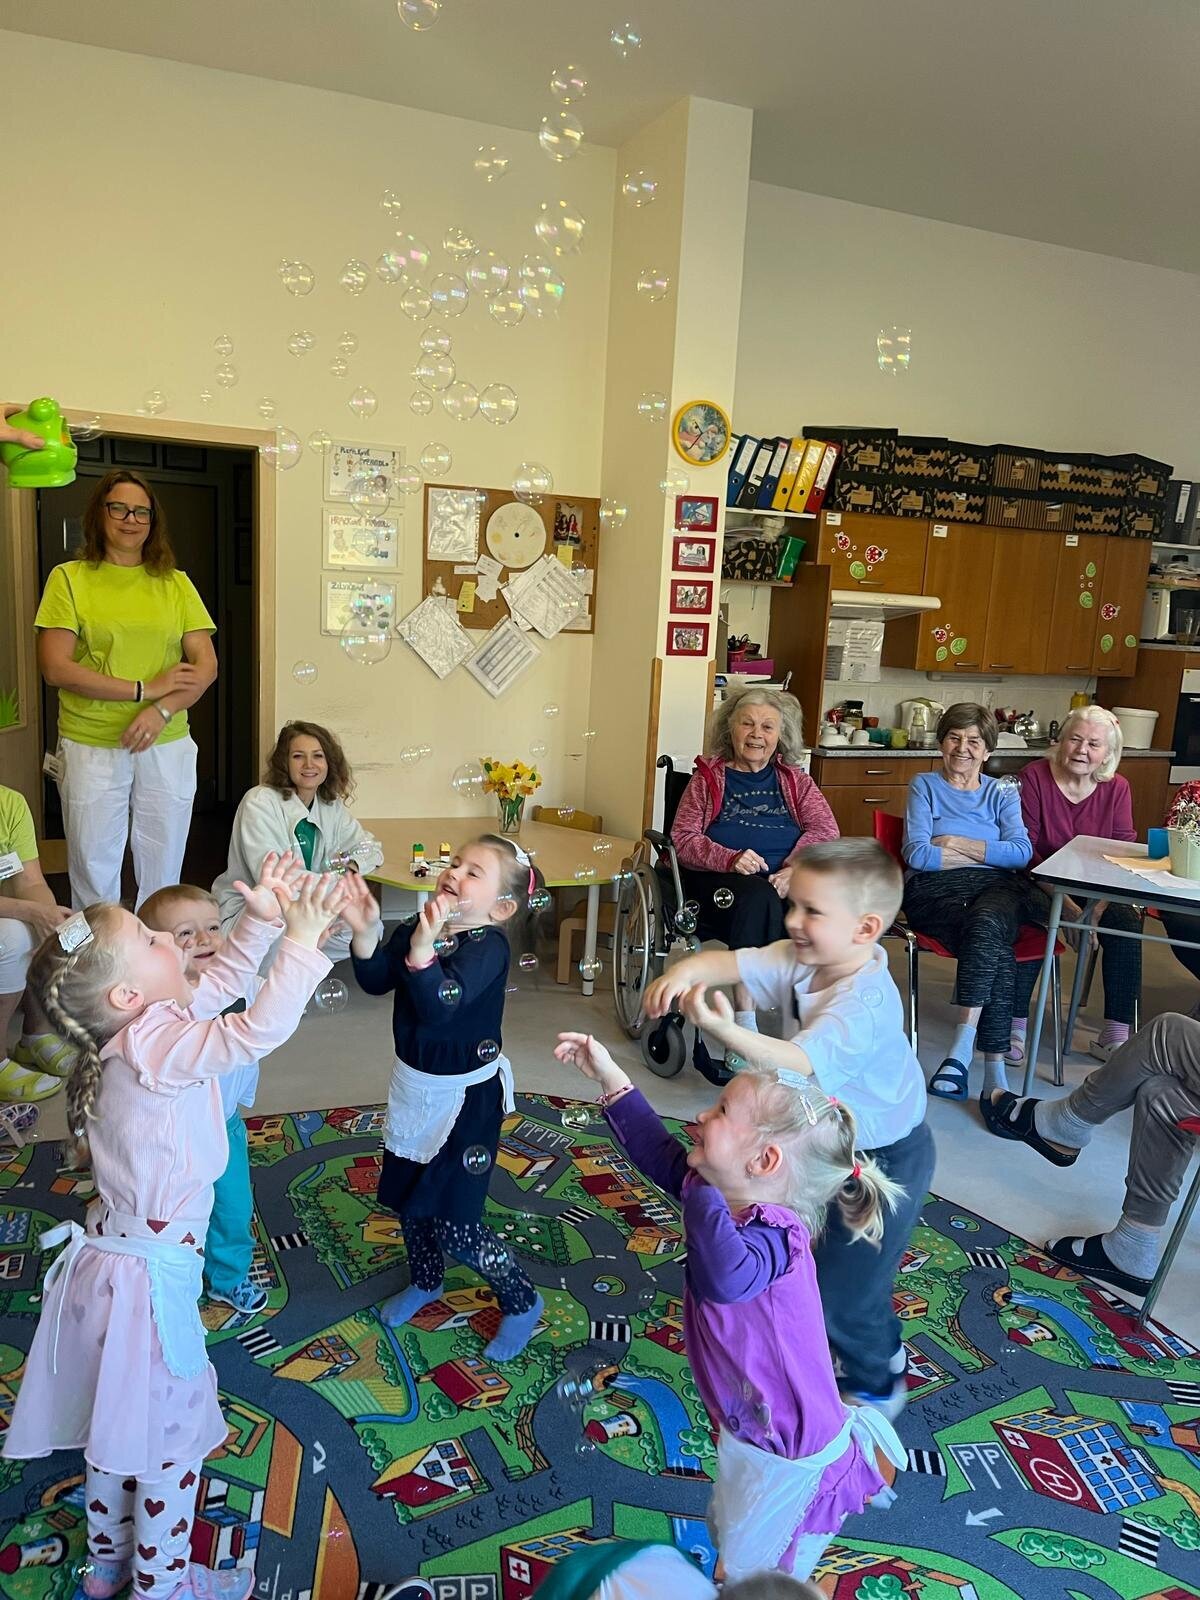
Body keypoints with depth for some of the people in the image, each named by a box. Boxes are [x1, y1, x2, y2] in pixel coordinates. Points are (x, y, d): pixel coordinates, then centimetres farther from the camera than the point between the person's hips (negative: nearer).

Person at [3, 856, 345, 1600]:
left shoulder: (132, 1035, 0)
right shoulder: (155, 1044, -27)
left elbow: (220, 981, 11)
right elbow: (259, 1030, -41)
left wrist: (261, 920, -1)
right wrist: (304, 936, -34)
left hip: (113, 1263, 9)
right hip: (149, 1280, -9)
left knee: (119, 1426, 27)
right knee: (171, 1433, 12)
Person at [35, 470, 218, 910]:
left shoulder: (176, 584, 10)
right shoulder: (69, 578, 2)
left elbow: (206, 665, 3)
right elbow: (55, 668, -7)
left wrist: (162, 711, -14)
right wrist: (145, 688, -13)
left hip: (167, 746, 2)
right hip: (91, 747, -2)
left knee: (162, 879, 9)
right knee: (94, 877, 6)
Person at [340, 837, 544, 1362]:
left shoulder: (488, 947, -25)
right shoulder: (418, 928, -5)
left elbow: (440, 1004, -38)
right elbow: (376, 980, -13)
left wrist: (423, 948, -54)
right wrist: (365, 932, -29)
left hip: (466, 1096, -7)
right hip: (414, 1084, 7)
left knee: (453, 1223, -2)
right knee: (406, 1196, 23)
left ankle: (521, 1300, 24)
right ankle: (425, 1281, 52)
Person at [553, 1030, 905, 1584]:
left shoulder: (772, 1236, -36)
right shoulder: (727, 1197, -10)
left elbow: (726, 1278, -58)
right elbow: (659, 1151, 4)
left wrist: (703, 1196, -44)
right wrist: (611, 1078, 0)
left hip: (789, 1455, -8)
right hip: (746, 1423, 8)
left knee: (744, 1571, 16)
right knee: (727, 1532, 30)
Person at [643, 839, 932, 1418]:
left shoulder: (865, 1005, -36)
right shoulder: (802, 961, -13)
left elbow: (799, 1063, -48)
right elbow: (733, 962, -20)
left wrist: (725, 1030, -62)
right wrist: (688, 968, -43)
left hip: (886, 1161, -8)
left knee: (838, 1289, 6)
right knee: (833, 1257, 27)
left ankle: (877, 1386, 36)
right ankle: (881, 1347, 55)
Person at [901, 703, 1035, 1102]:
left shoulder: (1002, 794, 21)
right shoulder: (925, 786, 14)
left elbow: (1022, 853, 3)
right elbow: (918, 855, -2)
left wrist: (957, 843, -4)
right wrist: (988, 853, 3)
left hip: (998, 888, 2)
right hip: (936, 890, -2)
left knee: (986, 923, -36)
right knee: (996, 951, -33)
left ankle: (961, 1050, -41)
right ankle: (994, 1069, -35)